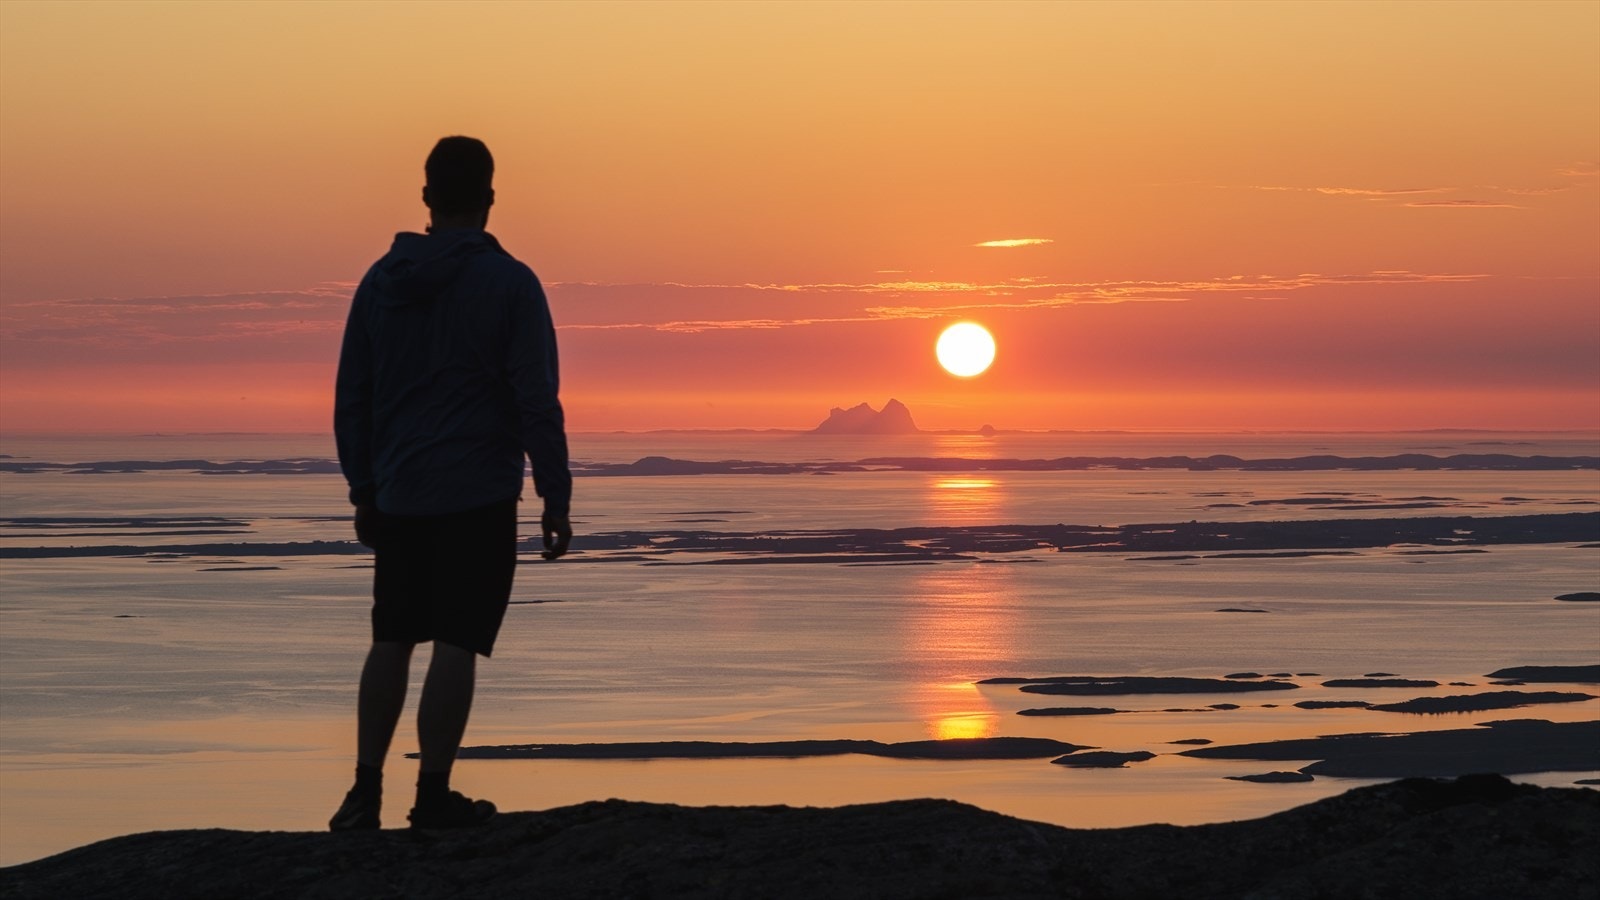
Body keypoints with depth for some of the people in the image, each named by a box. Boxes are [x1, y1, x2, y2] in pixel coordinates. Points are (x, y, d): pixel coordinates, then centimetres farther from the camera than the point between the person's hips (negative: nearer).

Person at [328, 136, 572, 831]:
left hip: (396, 495, 4)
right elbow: (537, 401, -10)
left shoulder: (381, 280, 7)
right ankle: (433, 795, -2)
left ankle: (366, 790, 9)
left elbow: (350, 398, 10)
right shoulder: (508, 283, -7)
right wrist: (556, 498, -5)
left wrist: (363, 490, 18)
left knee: (392, 640, 12)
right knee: (456, 644, -2)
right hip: (479, 497, -4)